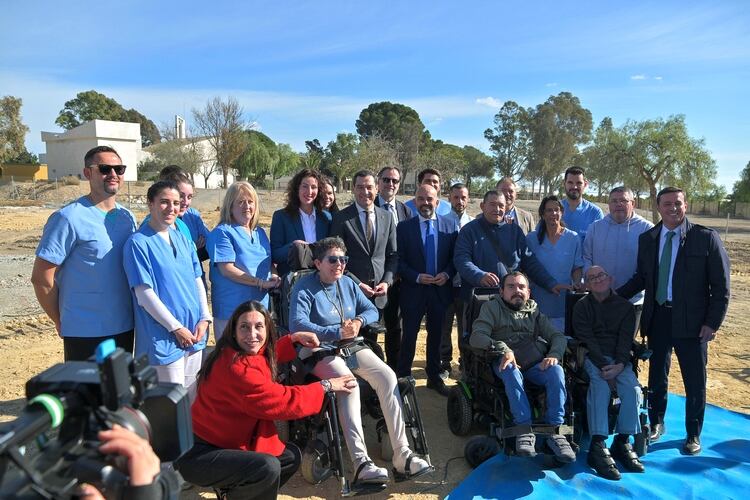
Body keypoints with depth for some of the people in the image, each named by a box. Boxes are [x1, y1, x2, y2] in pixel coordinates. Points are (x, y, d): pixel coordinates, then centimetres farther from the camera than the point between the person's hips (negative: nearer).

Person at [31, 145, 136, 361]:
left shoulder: (127, 217, 5)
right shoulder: (69, 218, -13)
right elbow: (41, 278, -11)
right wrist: (60, 322, -3)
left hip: (125, 327, 6)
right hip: (85, 333, -6)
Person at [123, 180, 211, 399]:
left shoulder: (183, 239, 10)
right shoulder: (138, 243, -10)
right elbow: (144, 293, -14)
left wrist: (204, 318, 0)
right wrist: (176, 328, -13)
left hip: (194, 334, 6)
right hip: (163, 338, -6)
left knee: (192, 400, 17)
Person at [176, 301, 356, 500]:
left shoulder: (248, 353, -1)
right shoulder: (236, 368, -30)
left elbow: (268, 354, 25)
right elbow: (283, 401, -25)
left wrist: (294, 338, 9)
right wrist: (326, 386, -13)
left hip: (224, 441, 10)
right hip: (198, 454, -10)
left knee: (291, 456, 10)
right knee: (268, 467, -30)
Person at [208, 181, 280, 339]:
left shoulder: (260, 233, 13)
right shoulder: (222, 233, -8)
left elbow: (269, 263, 20)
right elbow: (227, 269, -17)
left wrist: (275, 279, -2)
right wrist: (261, 282, -18)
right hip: (231, 310, -6)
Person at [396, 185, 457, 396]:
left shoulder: (450, 225, 4)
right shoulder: (404, 227, -2)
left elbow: (455, 257, 5)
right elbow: (399, 261, -4)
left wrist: (446, 274, -12)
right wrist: (417, 277, -16)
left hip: (441, 289, 2)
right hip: (413, 290, -2)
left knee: (436, 335, 14)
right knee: (409, 336, 5)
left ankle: (434, 377, 29)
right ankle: (403, 377, 18)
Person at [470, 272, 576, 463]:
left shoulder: (534, 312, 22)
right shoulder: (492, 307, 11)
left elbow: (558, 336, 13)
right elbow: (476, 336, -5)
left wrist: (554, 354, -11)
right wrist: (503, 349, -22)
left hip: (536, 364, 3)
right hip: (507, 363, -3)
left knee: (556, 370, -27)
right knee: (511, 372, -36)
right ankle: (525, 429, -31)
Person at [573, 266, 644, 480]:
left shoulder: (625, 306, 13)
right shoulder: (581, 306, 7)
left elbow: (626, 339, 2)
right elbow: (587, 340, -4)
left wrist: (619, 364, -16)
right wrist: (604, 366, -17)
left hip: (619, 360, 3)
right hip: (593, 358, -2)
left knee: (632, 387, -26)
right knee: (599, 384, -31)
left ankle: (623, 443, -17)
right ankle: (598, 446, -35)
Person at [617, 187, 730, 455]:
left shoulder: (706, 238, -7)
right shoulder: (647, 239, 4)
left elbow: (721, 285, -6)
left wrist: (712, 323, -11)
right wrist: (615, 296, -3)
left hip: (691, 321, -3)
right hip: (657, 318, 3)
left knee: (695, 382, 9)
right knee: (656, 375, 16)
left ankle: (693, 435, 28)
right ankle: (656, 423, 36)